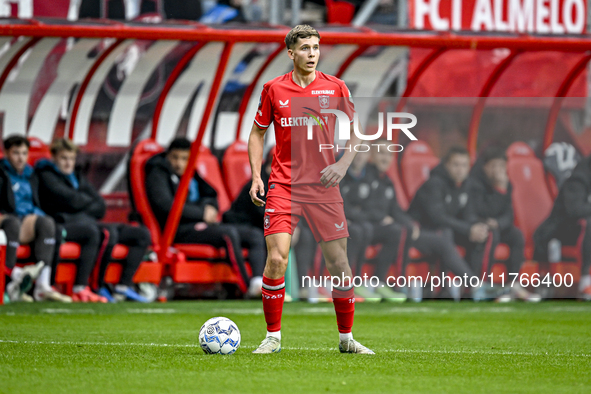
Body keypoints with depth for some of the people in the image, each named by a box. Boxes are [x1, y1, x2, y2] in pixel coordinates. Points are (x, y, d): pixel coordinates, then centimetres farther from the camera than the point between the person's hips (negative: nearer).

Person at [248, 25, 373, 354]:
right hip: (283, 187, -1)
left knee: (339, 262, 0)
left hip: (323, 187, 1)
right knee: (277, 258, -14)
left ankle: (347, 338, 16)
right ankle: (273, 336, -1)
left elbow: (355, 134, 10)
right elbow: (257, 133, 13)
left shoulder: (335, 88, 3)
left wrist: (343, 164, -7)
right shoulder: (274, 89, 3)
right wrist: (256, 176, 1)